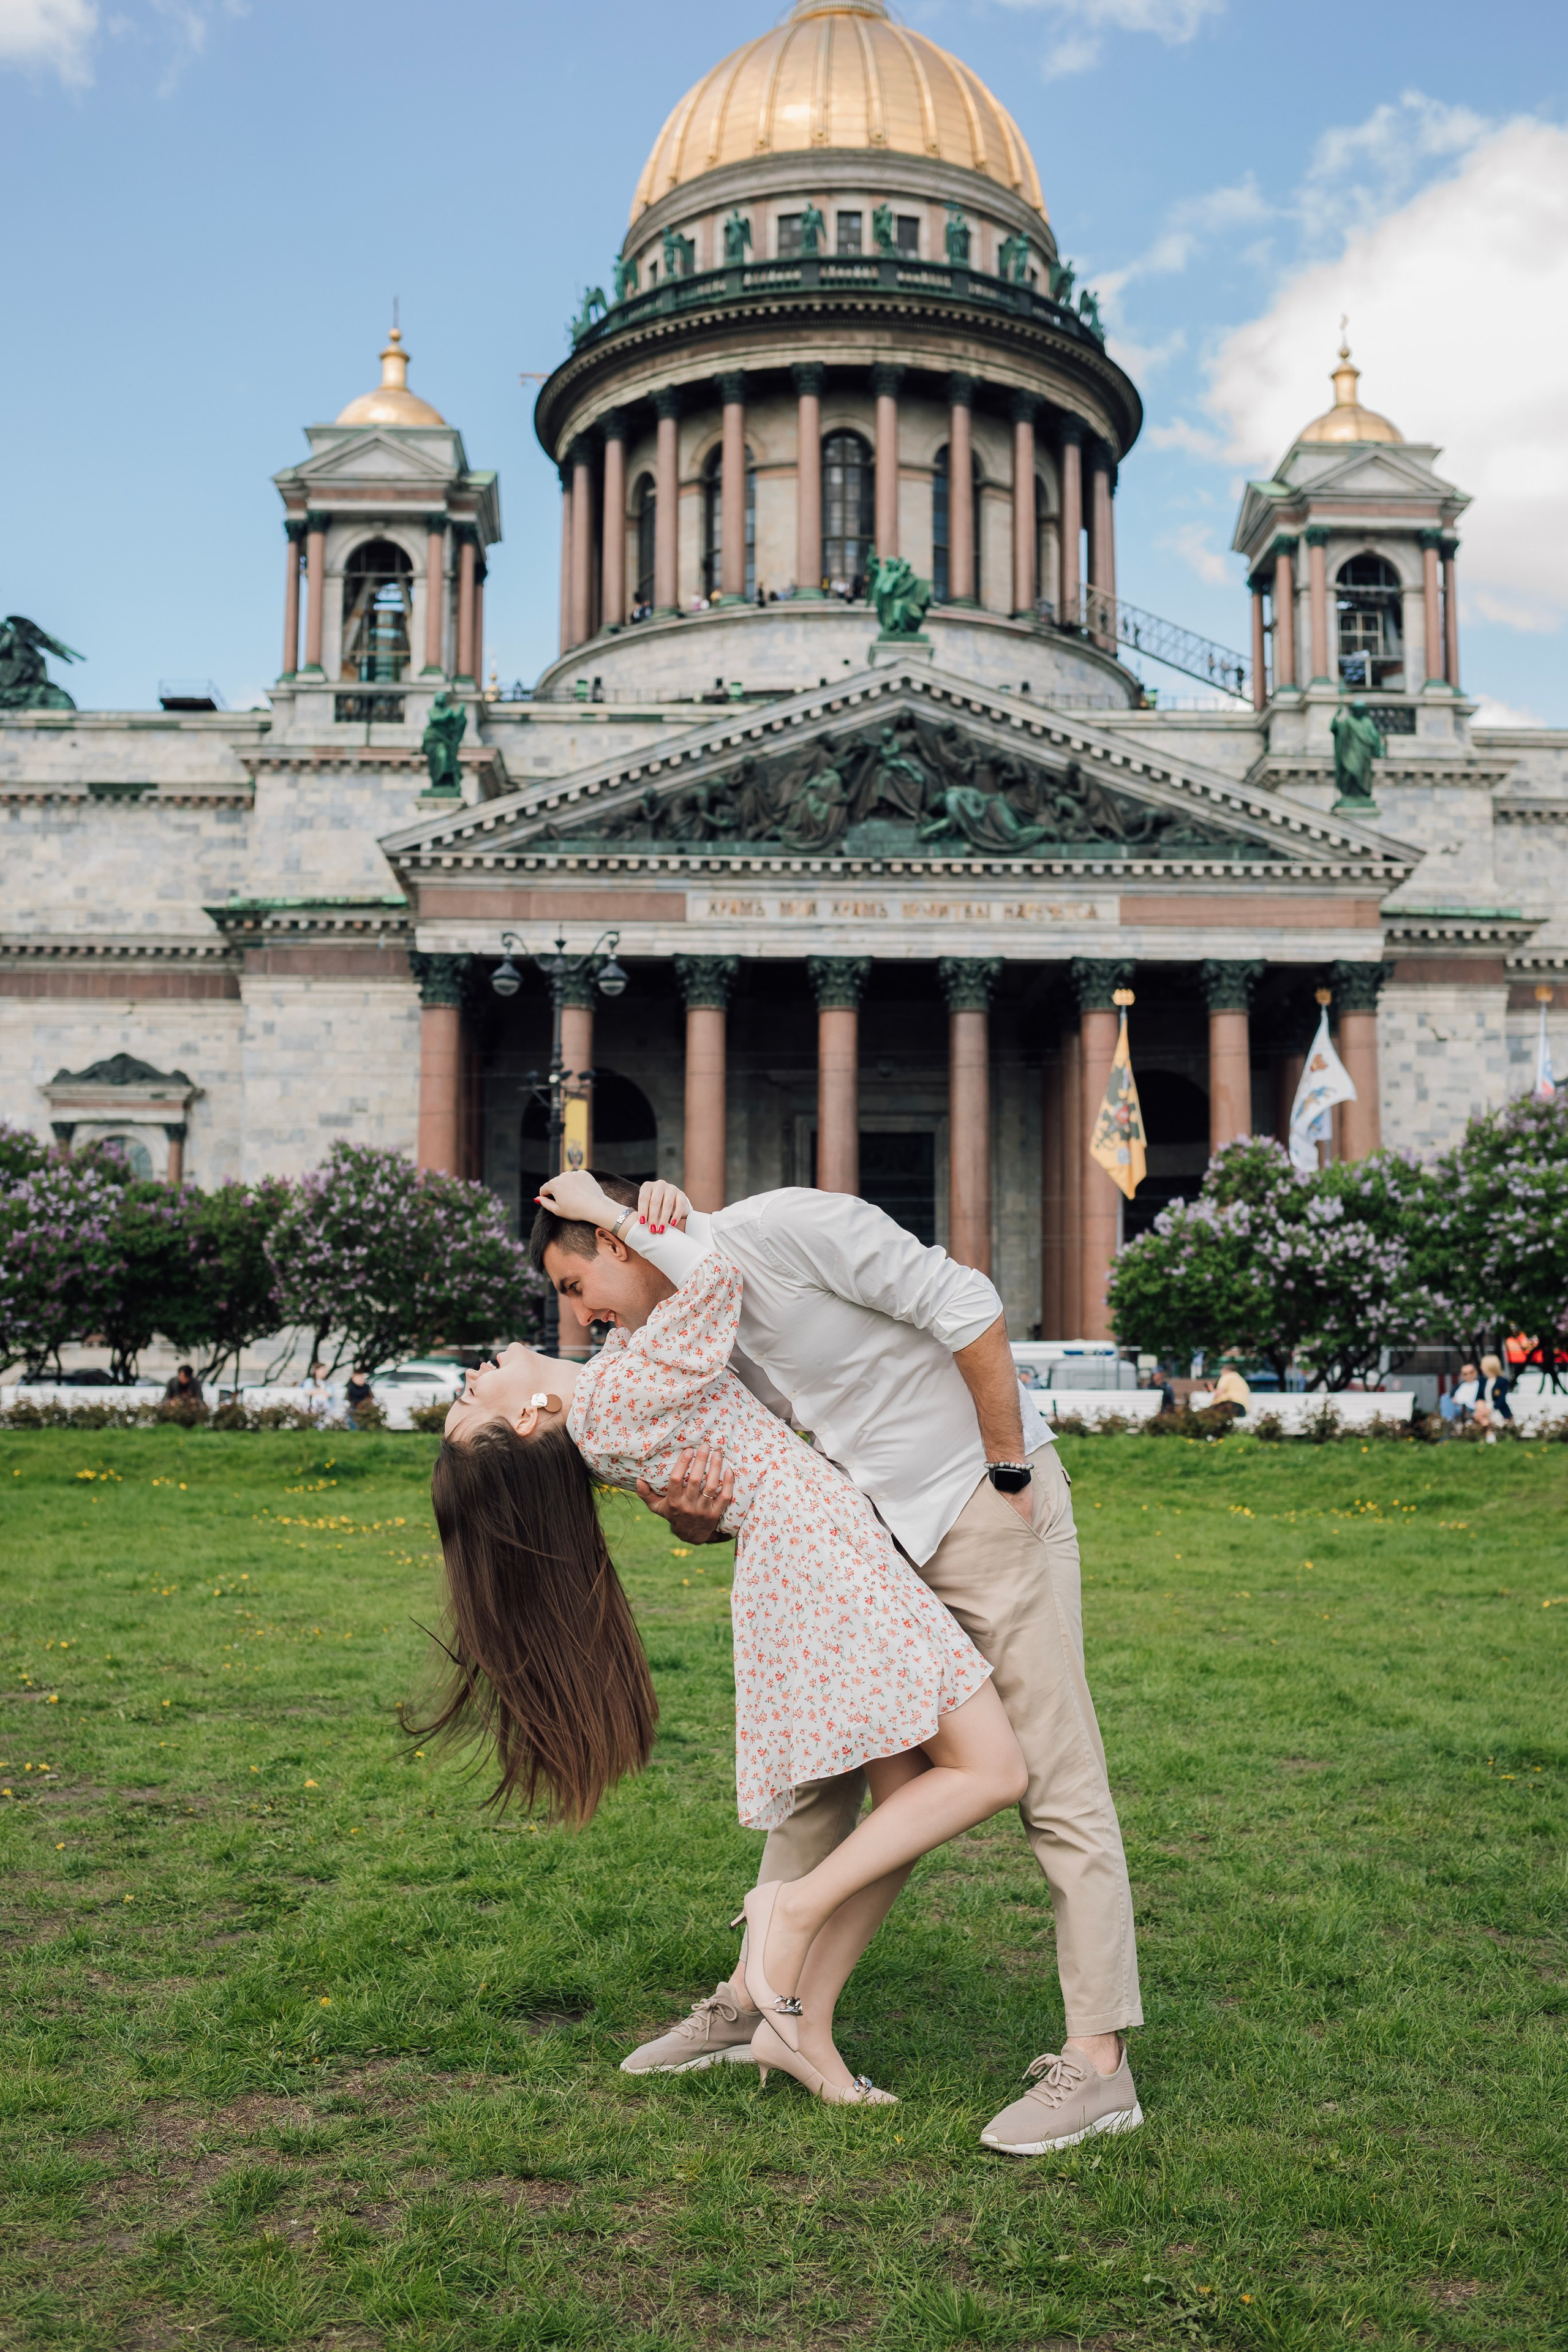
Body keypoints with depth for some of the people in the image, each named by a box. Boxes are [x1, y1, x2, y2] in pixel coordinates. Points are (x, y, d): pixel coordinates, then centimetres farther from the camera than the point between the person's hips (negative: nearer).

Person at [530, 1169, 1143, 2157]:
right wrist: (685, 1512, -17)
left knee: (1056, 1777, -7)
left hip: (989, 1501, -9)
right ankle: (755, 2004, 25)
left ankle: (1099, 2063, -3)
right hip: (872, 1539, 9)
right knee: (819, 1767, 13)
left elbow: (966, 1306, -20)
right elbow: (729, 1503, 7)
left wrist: (1008, 1472, -16)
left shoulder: (776, 1228, -19)